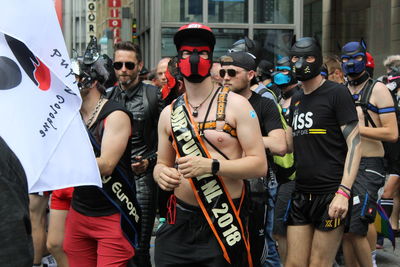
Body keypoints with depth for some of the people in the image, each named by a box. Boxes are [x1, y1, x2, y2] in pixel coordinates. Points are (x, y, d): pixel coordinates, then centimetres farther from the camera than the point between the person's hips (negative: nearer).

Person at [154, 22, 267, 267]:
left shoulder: (236, 105, -4)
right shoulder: (169, 113, 9)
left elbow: (259, 164, -10)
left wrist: (210, 166, -23)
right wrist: (161, 173, -8)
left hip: (225, 221, -3)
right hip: (180, 221, 3)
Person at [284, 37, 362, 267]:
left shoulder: (337, 93, -5)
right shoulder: (296, 101, 16)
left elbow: (354, 144, -11)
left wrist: (344, 192, -20)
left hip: (330, 194, -6)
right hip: (302, 195, 7)